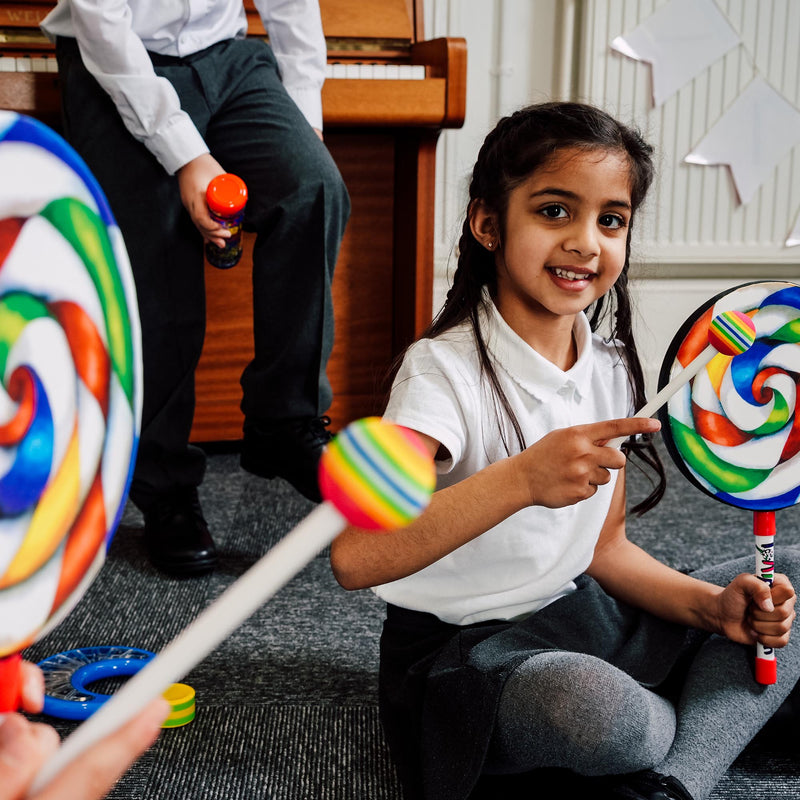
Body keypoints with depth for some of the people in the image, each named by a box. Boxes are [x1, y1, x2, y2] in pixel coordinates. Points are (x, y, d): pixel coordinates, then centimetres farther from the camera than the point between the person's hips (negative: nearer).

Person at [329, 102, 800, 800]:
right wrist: (523, 478, -42)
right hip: (462, 651, -7)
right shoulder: (447, 369, -19)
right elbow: (356, 557, -34)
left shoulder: (611, 370, 3)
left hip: (581, 616, 8)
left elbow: (605, 549, 9)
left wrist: (713, 605, -8)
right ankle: (721, 717, -2)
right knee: (599, 709, -38)